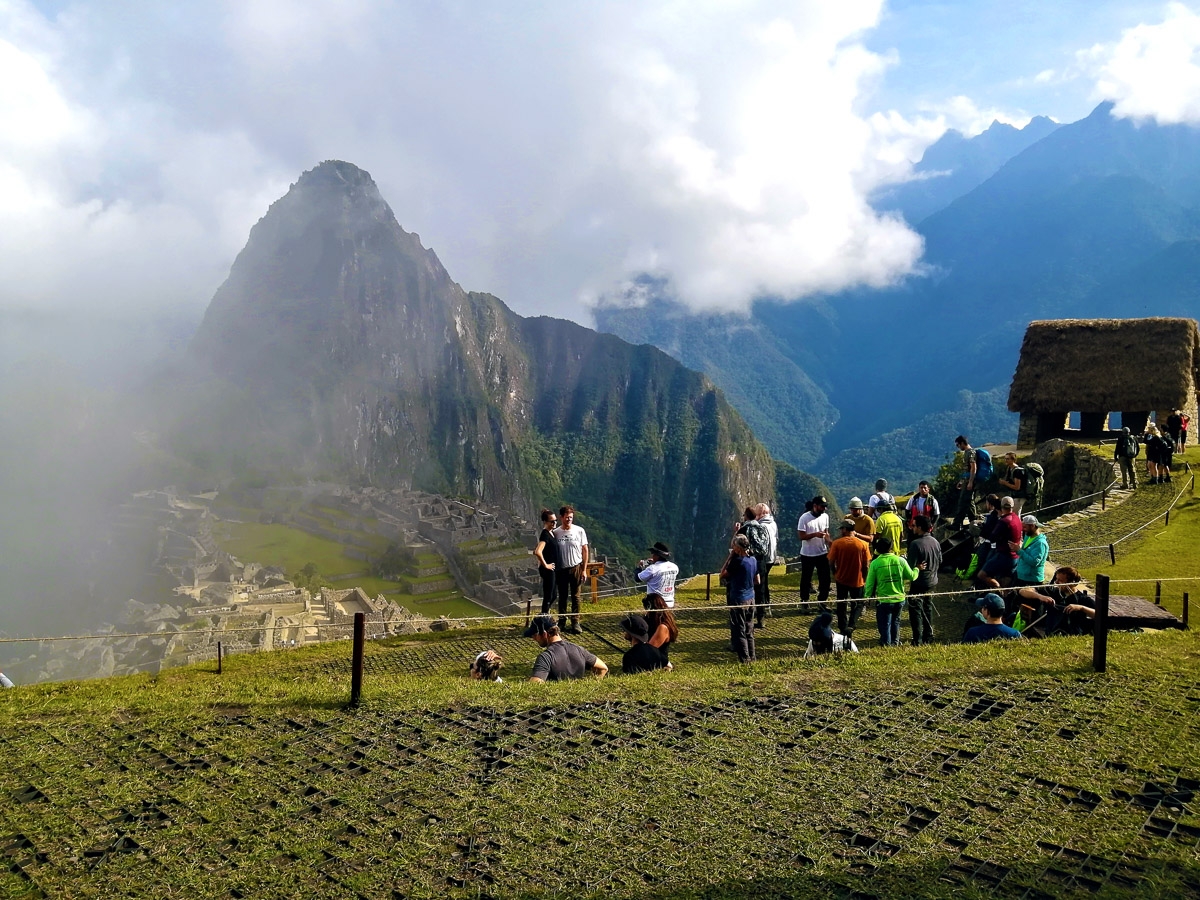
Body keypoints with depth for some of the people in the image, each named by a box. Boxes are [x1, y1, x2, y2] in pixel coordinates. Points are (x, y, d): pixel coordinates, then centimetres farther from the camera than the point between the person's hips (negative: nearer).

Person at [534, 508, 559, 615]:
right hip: (548, 570, -9)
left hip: (553, 569, 9)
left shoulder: (551, 533, 11)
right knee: (548, 597, -3)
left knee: (552, 596, 17)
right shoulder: (545, 534, -18)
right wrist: (545, 565, -21)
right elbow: (537, 552, -33)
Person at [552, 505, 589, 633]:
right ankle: (562, 621, 20)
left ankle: (575, 622, 10)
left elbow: (585, 551, 1)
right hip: (561, 569, 1)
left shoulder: (579, 531, -4)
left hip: (576, 568, -1)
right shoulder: (555, 533, -3)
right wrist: (553, 569, -1)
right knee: (562, 596, 11)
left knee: (575, 596, 5)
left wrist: (584, 569, -2)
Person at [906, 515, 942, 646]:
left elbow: (911, 566, -22)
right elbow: (940, 562, 11)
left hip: (919, 583, -7)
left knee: (916, 610, 0)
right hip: (932, 581, 7)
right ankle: (928, 637, 27)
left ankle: (917, 640, -2)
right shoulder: (935, 542, 0)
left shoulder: (915, 544, -23)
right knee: (928, 608, 20)